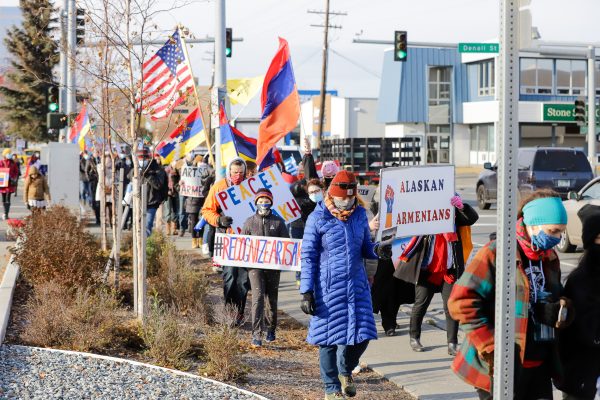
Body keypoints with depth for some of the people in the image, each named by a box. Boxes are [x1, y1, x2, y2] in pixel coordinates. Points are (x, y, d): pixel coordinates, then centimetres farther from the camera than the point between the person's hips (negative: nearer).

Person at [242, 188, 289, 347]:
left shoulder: (278, 222, 4)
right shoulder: (250, 222, 5)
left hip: (273, 266, 1)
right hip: (255, 265, -1)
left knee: (272, 299, 12)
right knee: (258, 298, -13)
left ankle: (271, 329, 30)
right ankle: (257, 334, -15)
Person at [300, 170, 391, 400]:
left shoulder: (359, 214, 6)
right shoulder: (318, 218, -6)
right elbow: (308, 257, -4)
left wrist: (377, 251, -8)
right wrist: (306, 292, -8)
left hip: (357, 284, 4)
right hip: (329, 287, -4)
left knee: (362, 335, 2)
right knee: (329, 338, 3)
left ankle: (345, 371, 33)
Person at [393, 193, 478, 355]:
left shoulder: (454, 213, 3)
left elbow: (472, 218, -9)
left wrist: (462, 206, -28)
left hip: (450, 269, 1)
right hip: (427, 268, 0)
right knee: (421, 304, 9)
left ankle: (452, 344, 0)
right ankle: (414, 338, 26)